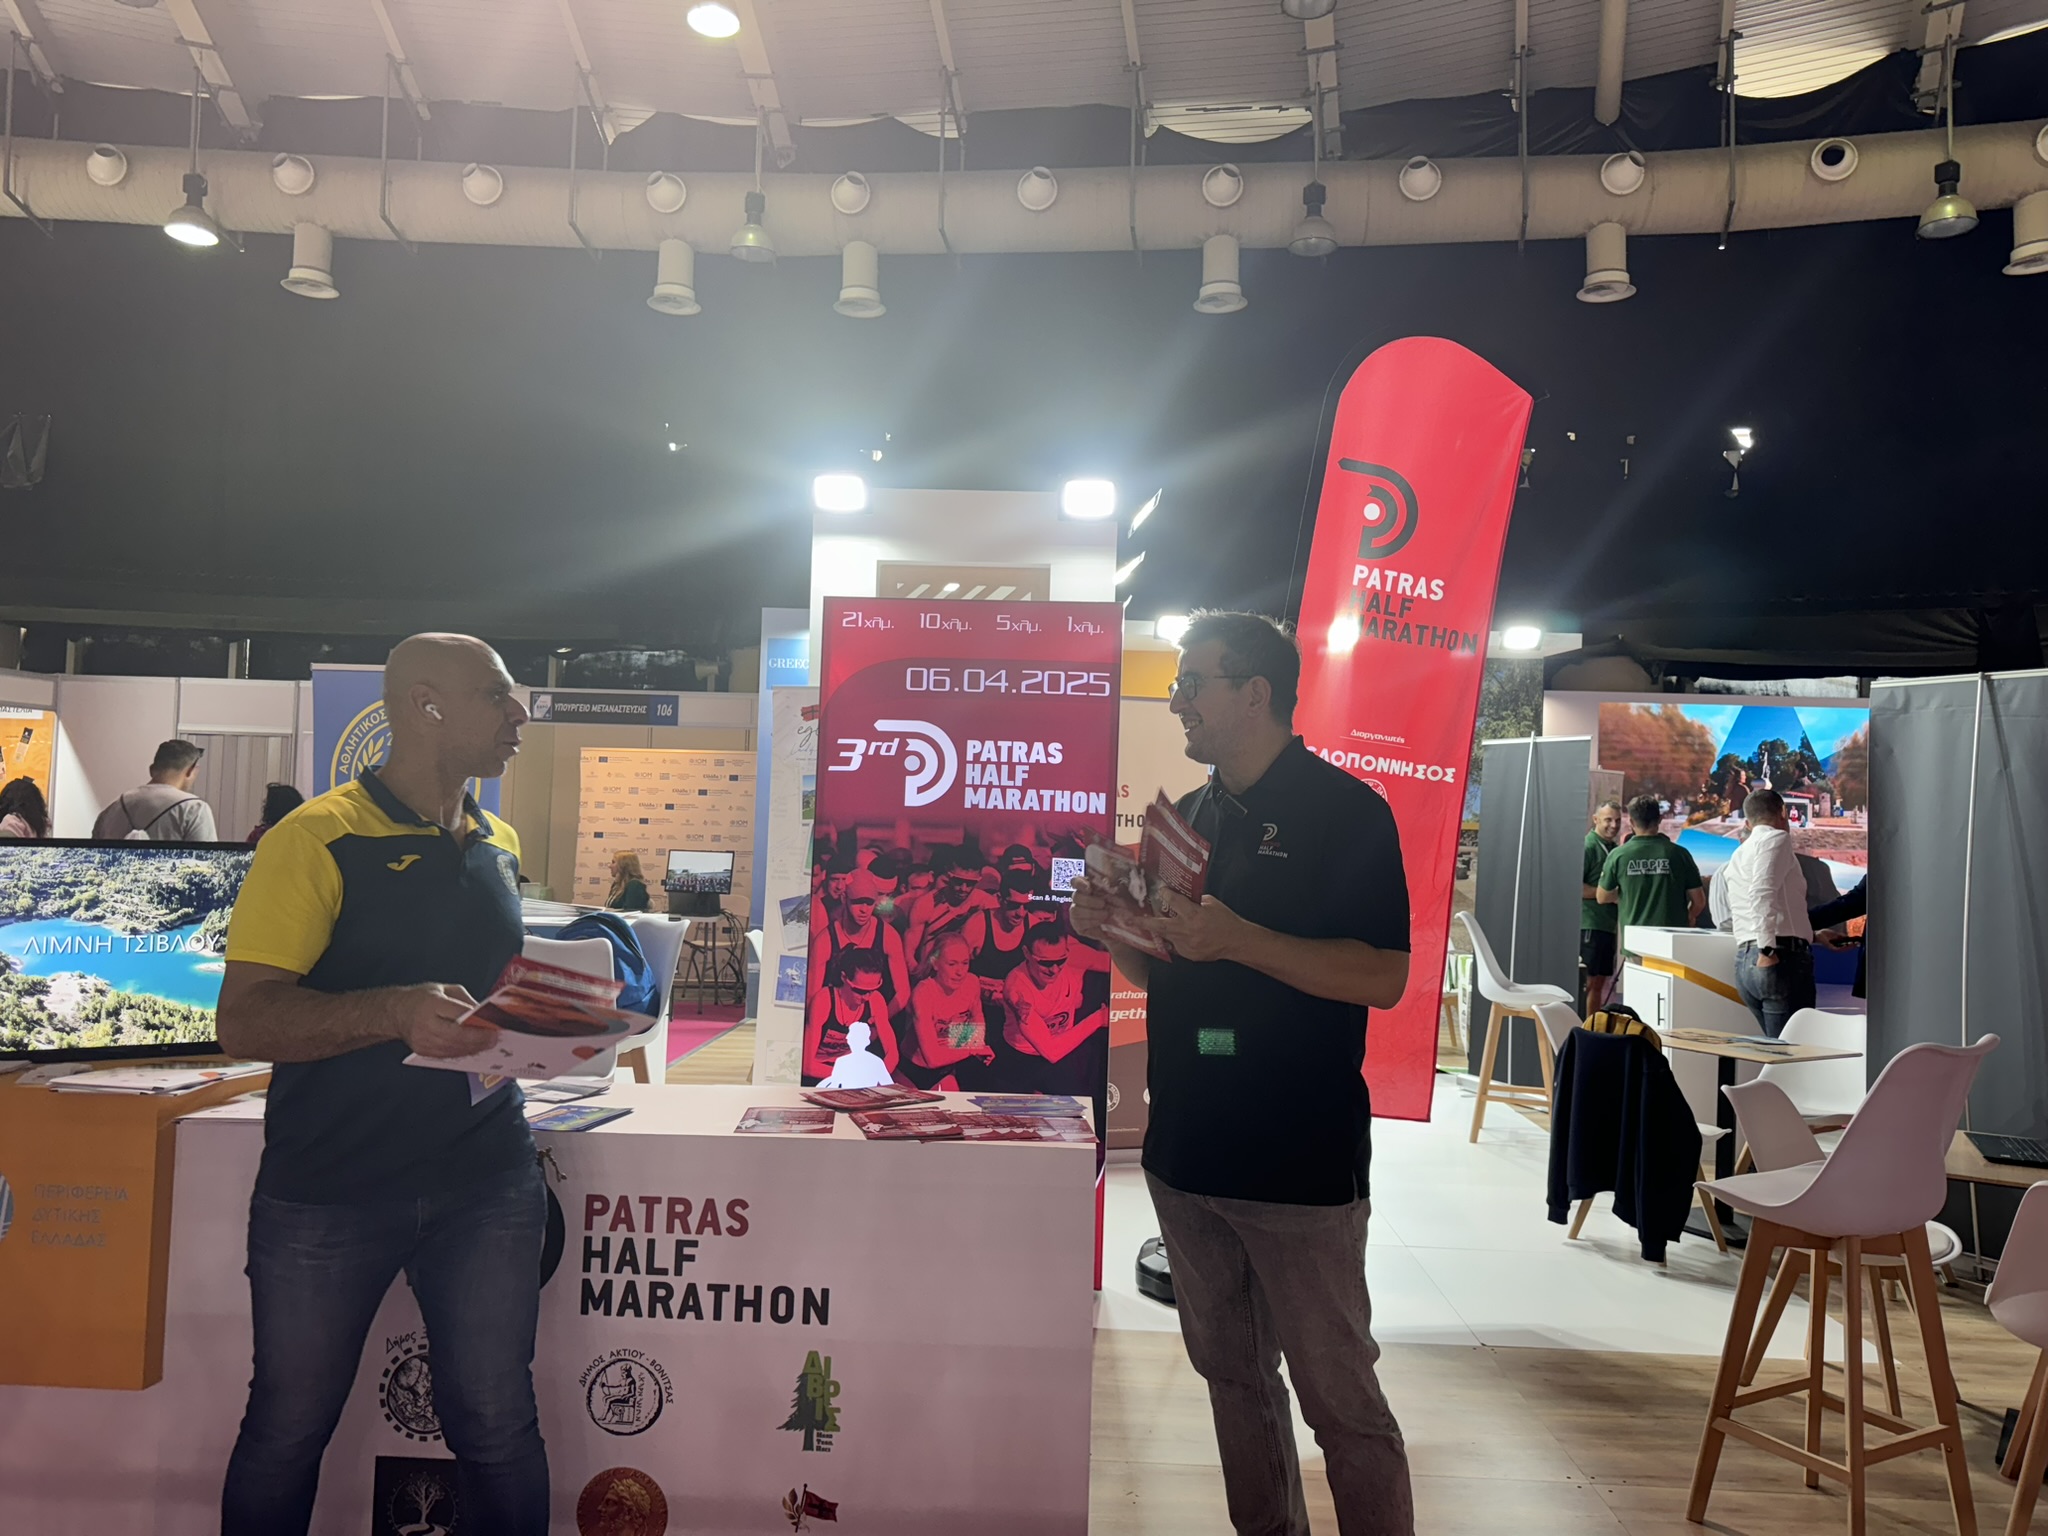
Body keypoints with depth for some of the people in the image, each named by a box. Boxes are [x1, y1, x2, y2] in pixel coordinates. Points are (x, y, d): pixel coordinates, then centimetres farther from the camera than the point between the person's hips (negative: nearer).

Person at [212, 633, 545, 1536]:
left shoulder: (499, 845, 10)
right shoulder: (316, 841, -9)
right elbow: (243, 1020, -14)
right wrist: (396, 1013, -28)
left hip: (485, 1182, 4)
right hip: (329, 1186, -4)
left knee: (497, 1428, 7)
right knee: (288, 1428, 13)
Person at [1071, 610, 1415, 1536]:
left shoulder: (1344, 811, -9)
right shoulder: (1189, 816, 13)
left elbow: (1382, 977, -18)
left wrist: (1237, 938, -25)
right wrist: (1112, 931, -1)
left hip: (1300, 1166, -7)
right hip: (1185, 1150, 7)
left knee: (1340, 1400, 2)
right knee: (1231, 1375, 19)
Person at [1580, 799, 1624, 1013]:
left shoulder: (1615, 848, 16)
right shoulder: (1588, 847, -10)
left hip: (1608, 925, 9)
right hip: (1589, 924, -9)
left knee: (1600, 981, 13)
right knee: (1589, 982, -7)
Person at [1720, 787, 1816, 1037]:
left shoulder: (1737, 856, 25)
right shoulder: (1776, 839, -1)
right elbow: (1763, 892, -18)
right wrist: (1767, 948, -21)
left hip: (1744, 961, 8)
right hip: (1782, 957, -8)